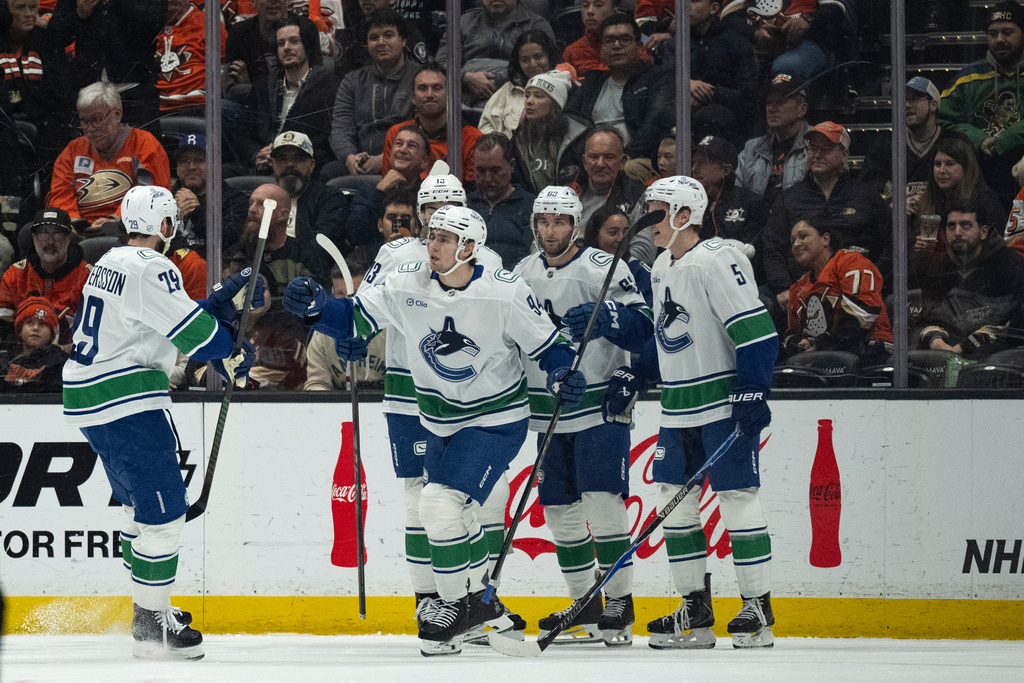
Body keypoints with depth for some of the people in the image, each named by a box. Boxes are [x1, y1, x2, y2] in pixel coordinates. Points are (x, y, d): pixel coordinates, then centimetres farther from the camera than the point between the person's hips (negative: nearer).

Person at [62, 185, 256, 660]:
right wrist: (233, 356, -2)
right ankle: (152, 627, -7)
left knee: (141, 506, 22)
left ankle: (150, 609, 30)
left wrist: (218, 302, 13)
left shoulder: (111, 263, 15)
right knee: (163, 512, -7)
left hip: (87, 398, 11)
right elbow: (191, 333, -19)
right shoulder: (150, 270, -16)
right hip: (126, 403, -11)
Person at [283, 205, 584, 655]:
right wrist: (316, 307, -24)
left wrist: (563, 374, -25)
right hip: (440, 421, 6)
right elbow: (354, 318, -6)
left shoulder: (504, 293, -18)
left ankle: (458, 606, -4)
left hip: (495, 421, -6)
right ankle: (481, 602, 37)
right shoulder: (407, 286, -9)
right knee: (451, 513, 16)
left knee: (443, 503, -19)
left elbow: (545, 342, -7)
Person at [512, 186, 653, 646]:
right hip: (548, 414, 6)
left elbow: (643, 329, -17)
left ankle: (619, 606, -8)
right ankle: (585, 607, 17)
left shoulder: (602, 269, -9)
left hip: (601, 407, -6)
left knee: (602, 501, -13)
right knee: (559, 509, 7)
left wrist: (605, 316, -34)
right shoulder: (522, 274, 10)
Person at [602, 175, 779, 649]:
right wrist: (631, 378, 16)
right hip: (678, 409, 9)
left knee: (737, 498, -7)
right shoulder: (662, 268, 14)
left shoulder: (717, 261, -15)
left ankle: (758, 608, -2)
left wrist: (752, 393, -25)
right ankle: (695, 613, 13)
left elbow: (755, 330, -20)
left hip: (725, 402, -9)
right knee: (675, 502, 7)